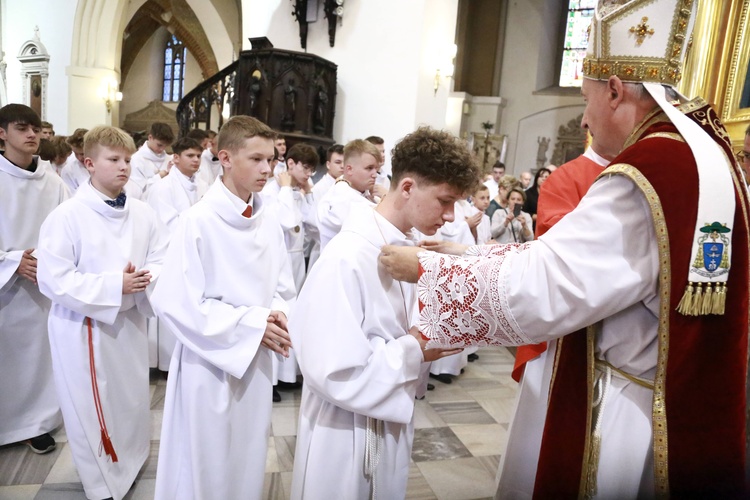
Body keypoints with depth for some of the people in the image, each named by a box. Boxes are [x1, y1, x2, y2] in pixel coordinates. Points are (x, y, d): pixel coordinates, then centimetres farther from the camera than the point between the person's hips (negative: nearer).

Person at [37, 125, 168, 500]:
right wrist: (114, 285, -24)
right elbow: (54, 279, -18)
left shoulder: (142, 213, -2)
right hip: (83, 327, -4)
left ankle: (130, 466, 44)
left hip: (130, 321, 5)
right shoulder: (67, 216, -15)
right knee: (91, 409, 9)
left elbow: (161, 261, 2)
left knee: (133, 399, 19)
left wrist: (144, 278, -20)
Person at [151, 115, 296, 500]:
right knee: (204, 465, 12)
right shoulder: (197, 221, -16)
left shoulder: (268, 222, 0)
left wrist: (278, 316, -14)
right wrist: (252, 323, -18)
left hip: (256, 361, 5)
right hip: (210, 362, -5)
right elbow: (175, 303, -17)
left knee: (248, 459, 19)